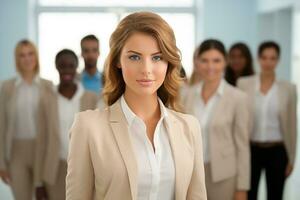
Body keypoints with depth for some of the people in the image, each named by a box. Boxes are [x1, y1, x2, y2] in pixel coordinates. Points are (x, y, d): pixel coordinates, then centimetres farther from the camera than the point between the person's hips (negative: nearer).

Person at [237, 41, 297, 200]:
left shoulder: (289, 88, -1)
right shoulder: (243, 83, -2)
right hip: (251, 150, 0)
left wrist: (291, 158, 3)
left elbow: (291, 126, 3)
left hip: (277, 152, 1)